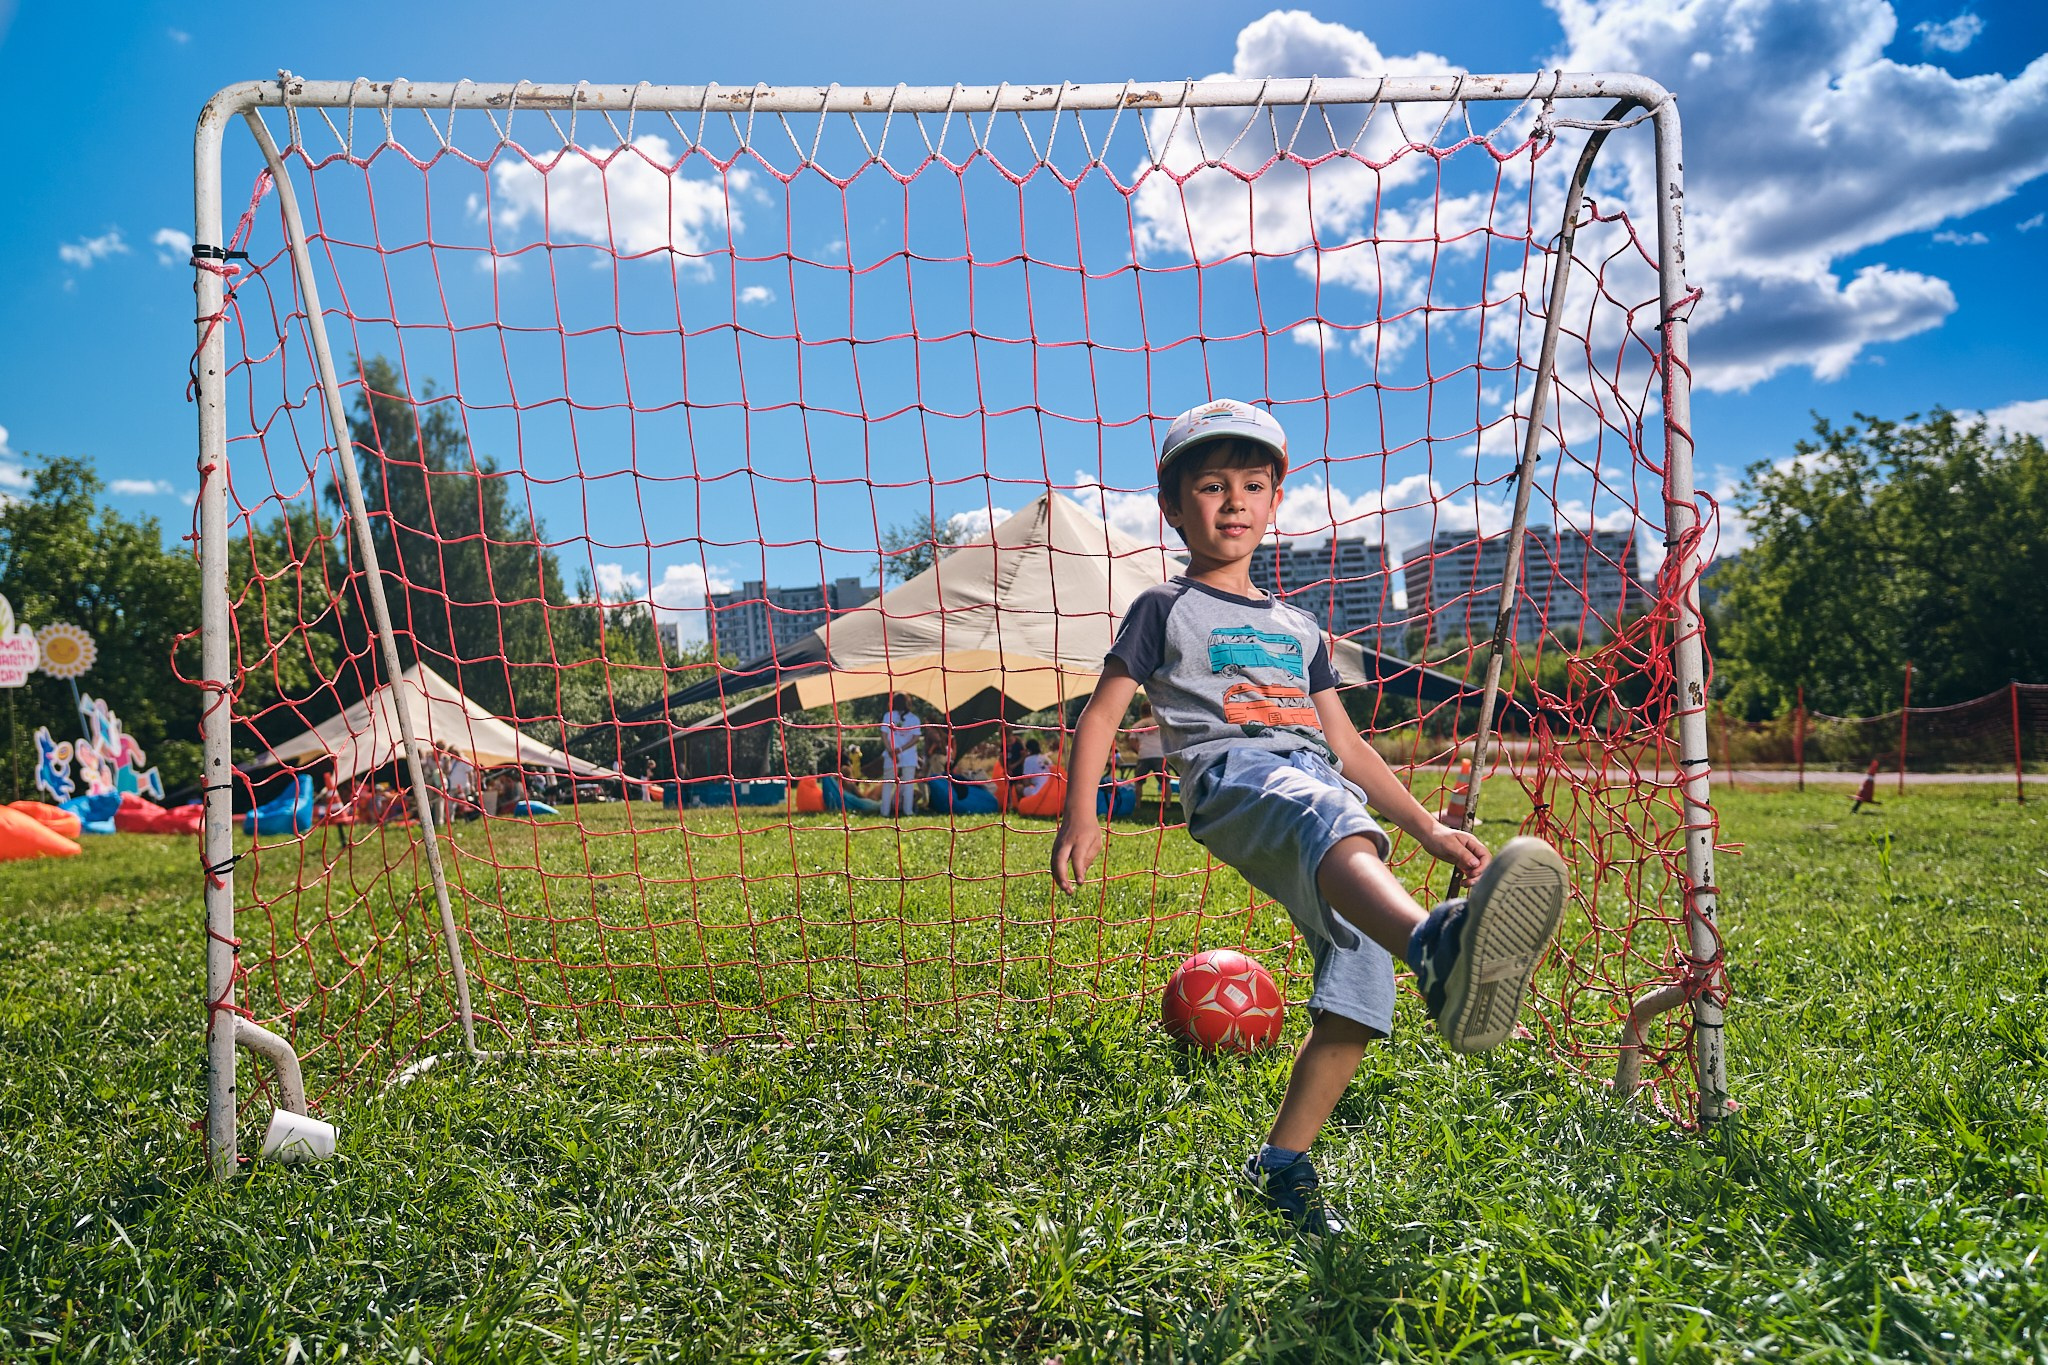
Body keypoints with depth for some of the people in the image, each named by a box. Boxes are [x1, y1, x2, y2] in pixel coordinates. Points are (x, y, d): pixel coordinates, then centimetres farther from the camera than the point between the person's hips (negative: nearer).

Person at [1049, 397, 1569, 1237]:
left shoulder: (1297, 628, 32)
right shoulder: (1166, 609, 17)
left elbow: (1345, 745, 30)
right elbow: (1102, 712, 9)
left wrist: (1428, 828, 25)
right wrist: (1080, 816, -5)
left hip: (1321, 785, 6)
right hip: (1233, 775, -6)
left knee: (1357, 999, -9)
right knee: (1332, 824, -41)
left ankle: (1281, 1167, 7)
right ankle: (1439, 948, -73)